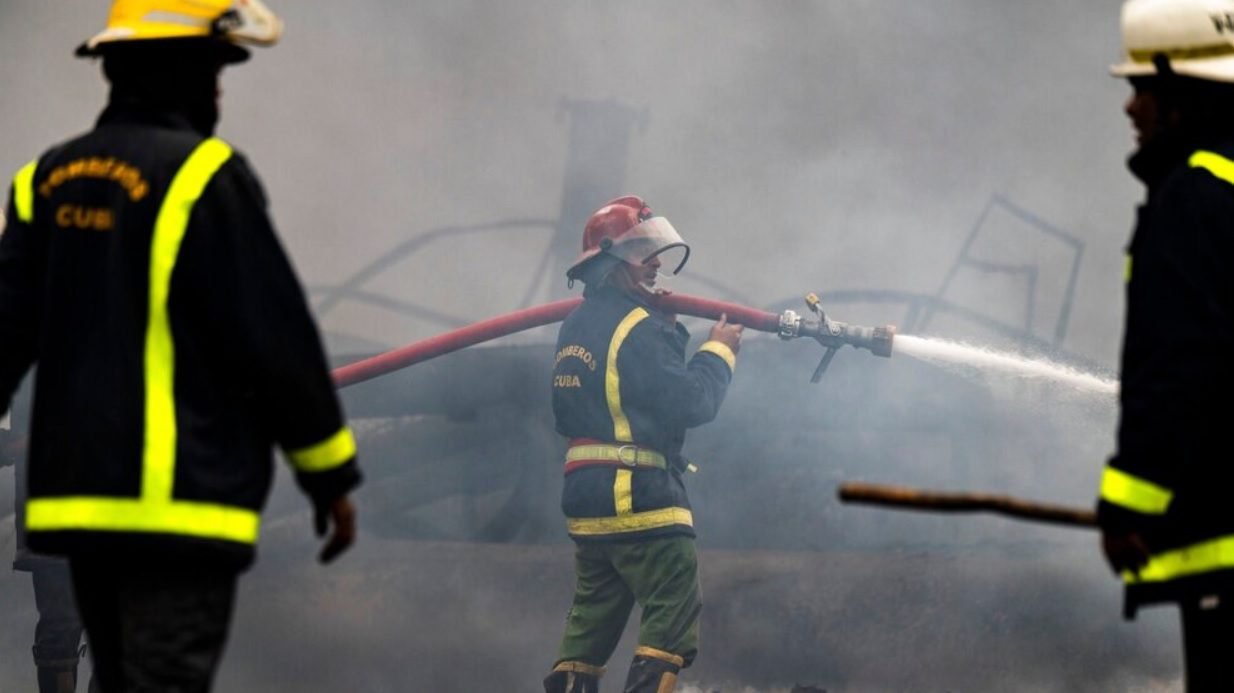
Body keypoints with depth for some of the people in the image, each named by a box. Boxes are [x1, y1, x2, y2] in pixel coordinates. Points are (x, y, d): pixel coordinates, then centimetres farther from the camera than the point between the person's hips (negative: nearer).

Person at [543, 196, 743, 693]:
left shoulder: (578, 325, 14)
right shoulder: (637, 328, -14)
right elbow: (692, 402, -18)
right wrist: (719, 350, 0)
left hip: (587, 498, 9)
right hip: (640, 497, -9)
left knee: (591, 622, 12)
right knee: (674, 617, -8)